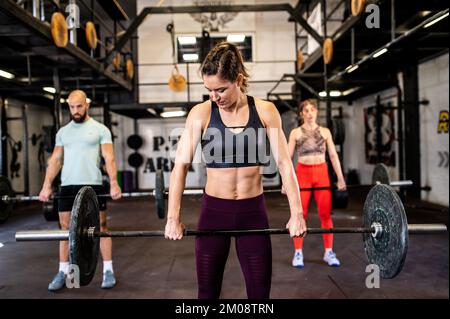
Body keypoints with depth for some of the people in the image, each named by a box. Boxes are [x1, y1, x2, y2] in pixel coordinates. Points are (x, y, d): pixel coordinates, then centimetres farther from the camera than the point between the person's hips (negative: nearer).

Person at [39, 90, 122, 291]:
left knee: (101, 227, 1)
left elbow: (109, 158, -5)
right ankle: (63, 272, 18)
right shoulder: (63, 132, 13)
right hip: (68, 186, 4)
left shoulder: (100, 129, 1)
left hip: (93, 185, -3)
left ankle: (108, 270, 10)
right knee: (66, 228, 7)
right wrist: (47, 186, 1)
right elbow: (55, 160, 11)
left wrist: (114, 183, -17)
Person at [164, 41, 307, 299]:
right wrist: (173, 217, -16)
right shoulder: (201, 113, -6)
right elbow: (181, 164, -9)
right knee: (208, 290, 13)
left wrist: (296, 213, -10)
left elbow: (284, 163, -4)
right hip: (214, 210, 0)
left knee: (260, 291, 10)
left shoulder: (265, 111, -4)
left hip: (253, 211, 0)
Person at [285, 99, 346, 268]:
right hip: (302, 173, -1)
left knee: (326, 214, 1)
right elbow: (288, 157, 1)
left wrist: (341, 178, 1)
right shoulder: (295, 132, 3)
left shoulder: (325, 131, 8)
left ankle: (329, 252, 11)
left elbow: (333, 155, 7)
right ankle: (298, 253, 8)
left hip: (322, 173, 2)